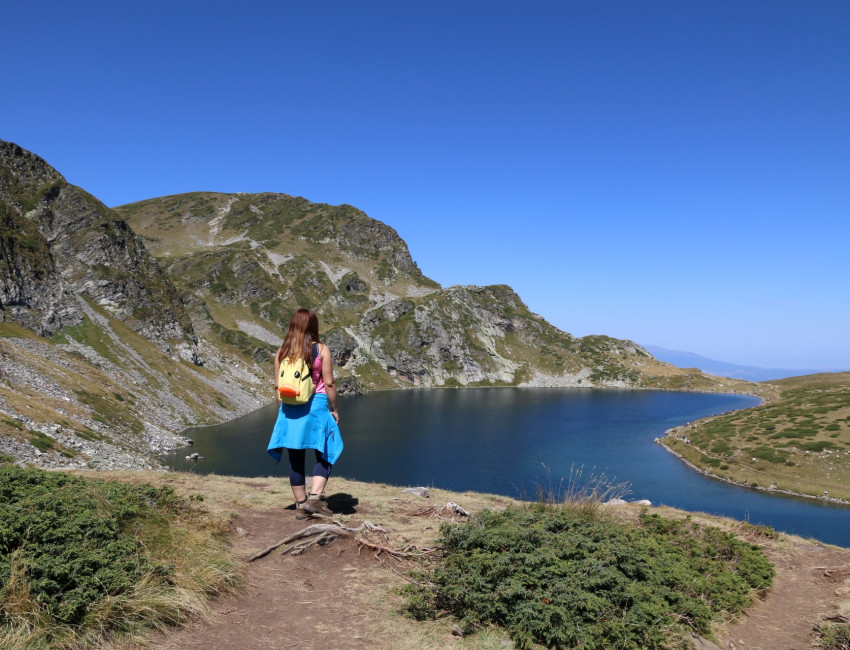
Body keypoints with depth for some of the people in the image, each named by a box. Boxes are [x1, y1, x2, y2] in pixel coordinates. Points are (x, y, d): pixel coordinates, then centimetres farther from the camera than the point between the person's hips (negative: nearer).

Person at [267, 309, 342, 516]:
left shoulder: (282, 351, 4)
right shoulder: (321, 349, -4)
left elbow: (278, 386, 5)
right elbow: (329, 383, -6)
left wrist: (281, 409, 16)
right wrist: (334, 409, 4)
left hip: (289, 409, 3)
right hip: (316, 406, -3)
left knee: (295, 458, 10)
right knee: (325, 455, 7)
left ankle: (301, 503, 16)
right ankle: (315, 496, -7)